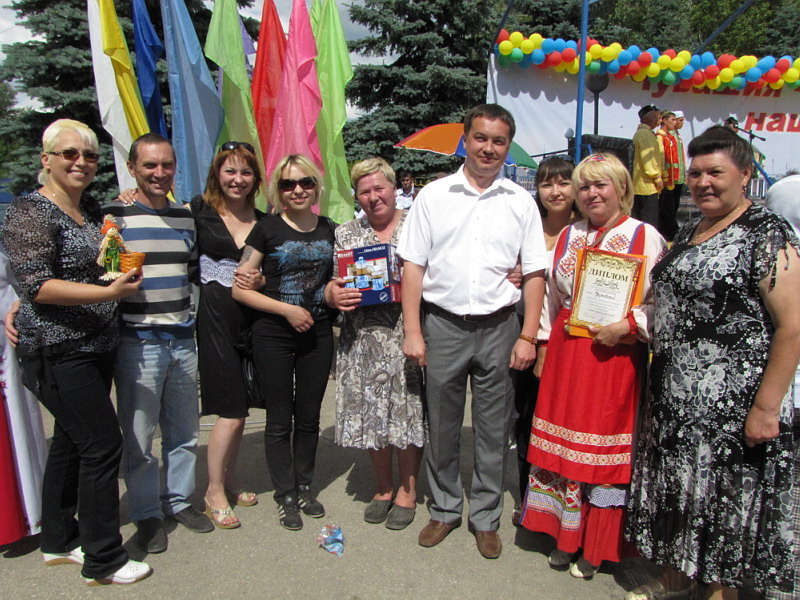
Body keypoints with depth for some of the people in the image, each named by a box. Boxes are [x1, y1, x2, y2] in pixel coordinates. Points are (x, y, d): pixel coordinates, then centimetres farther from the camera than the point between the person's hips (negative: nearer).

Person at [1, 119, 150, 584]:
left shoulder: (93, 209, 13)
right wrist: (108, 292, -28)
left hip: (96, 348, 9)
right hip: (59, 352, -9)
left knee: (72, 442, 17)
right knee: (103, 444, -7)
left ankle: (59, 541, 33)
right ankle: (103, 560, 8)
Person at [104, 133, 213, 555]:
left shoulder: (186, 217, 12)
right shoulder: (114, 216, -5)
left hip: (183, 339, 5)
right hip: (137, 341, -5)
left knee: (184, 431, 14)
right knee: (138, 435, 4)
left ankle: (179, 500, 32)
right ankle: (146, 514, 21)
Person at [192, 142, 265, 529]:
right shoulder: (197, 212, -1)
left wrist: (259, 280, -5)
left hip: (249, 318, 5)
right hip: (215, 317, -4)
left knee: (239, 408, 12)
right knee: (231, 411, -4)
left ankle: (230, 480, 31)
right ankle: (214, 492, 14)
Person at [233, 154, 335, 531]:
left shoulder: (330, 230, 6)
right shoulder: (267, 229, -5)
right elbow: (240, 289, -8)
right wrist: (287, 309, -16)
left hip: (317, 334, 4)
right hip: (274, 336, -3)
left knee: (309, 417, 14)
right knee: (279, 420, 7)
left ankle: (304, 486, 32)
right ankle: (285, 495, 23)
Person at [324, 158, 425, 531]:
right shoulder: (345, 234, 11)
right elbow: (332, 285, 11)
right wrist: (334, 295, -11)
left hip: (407, 338, -2)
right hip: (363, 341, 3)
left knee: (409, 412, 3)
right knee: (371, 413, 9)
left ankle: (407, 489, 24)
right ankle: (383, 486, 31)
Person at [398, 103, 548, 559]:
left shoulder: (521, 201, 5)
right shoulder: (434, 195, 3)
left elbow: (534, 273, 4)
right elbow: (413, 265, 1)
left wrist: (528, 337, -3)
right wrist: (412, 331, -5)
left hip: (498, 328, 0)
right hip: (443, 326, 0)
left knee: (494, 431, 10)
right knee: (442, 427, 11)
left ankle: (486, 517, 28)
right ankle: (445, 510, 31)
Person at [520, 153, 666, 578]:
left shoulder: (646, 237, -3)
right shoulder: (568, 237, 12)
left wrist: (628, 326, -20)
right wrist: (543, 347, 13)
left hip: (615, 355, -4)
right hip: (566, 352, 5)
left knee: (604, 447, 4)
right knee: (563, 443, 10)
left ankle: (594, 547, 23)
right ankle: (564, 537, 27)